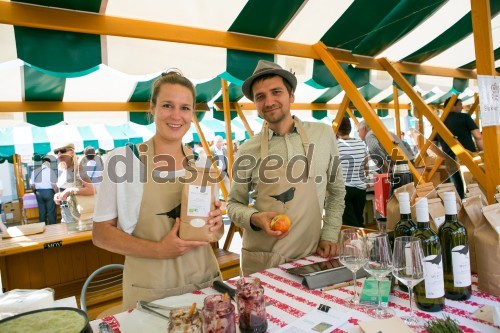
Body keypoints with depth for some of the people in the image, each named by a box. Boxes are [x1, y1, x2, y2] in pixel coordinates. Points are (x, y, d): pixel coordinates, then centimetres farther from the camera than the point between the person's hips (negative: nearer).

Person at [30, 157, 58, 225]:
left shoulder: (35, 171, 7)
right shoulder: (50, 171, -9)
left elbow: (32, 185, 8)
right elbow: (54, 184, -13)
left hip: (39, 192, 5)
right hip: (49, 192, -5)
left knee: (41, 212, 12)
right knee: (51, 212, 1)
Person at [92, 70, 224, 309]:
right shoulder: (123, 159, -10)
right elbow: (101, 233, -8)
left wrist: (215, 223, -11)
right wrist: (158, 250, -21)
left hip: (205, 283, 4)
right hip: (151, 293, -3)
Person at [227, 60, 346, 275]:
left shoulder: (323, 134, -2)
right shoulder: (248, 150, -5)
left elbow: (336, 190, 9)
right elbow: (234, 204, 3)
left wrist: (329, 235, 2)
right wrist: (255, 218, -17)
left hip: (309, 257, 1)